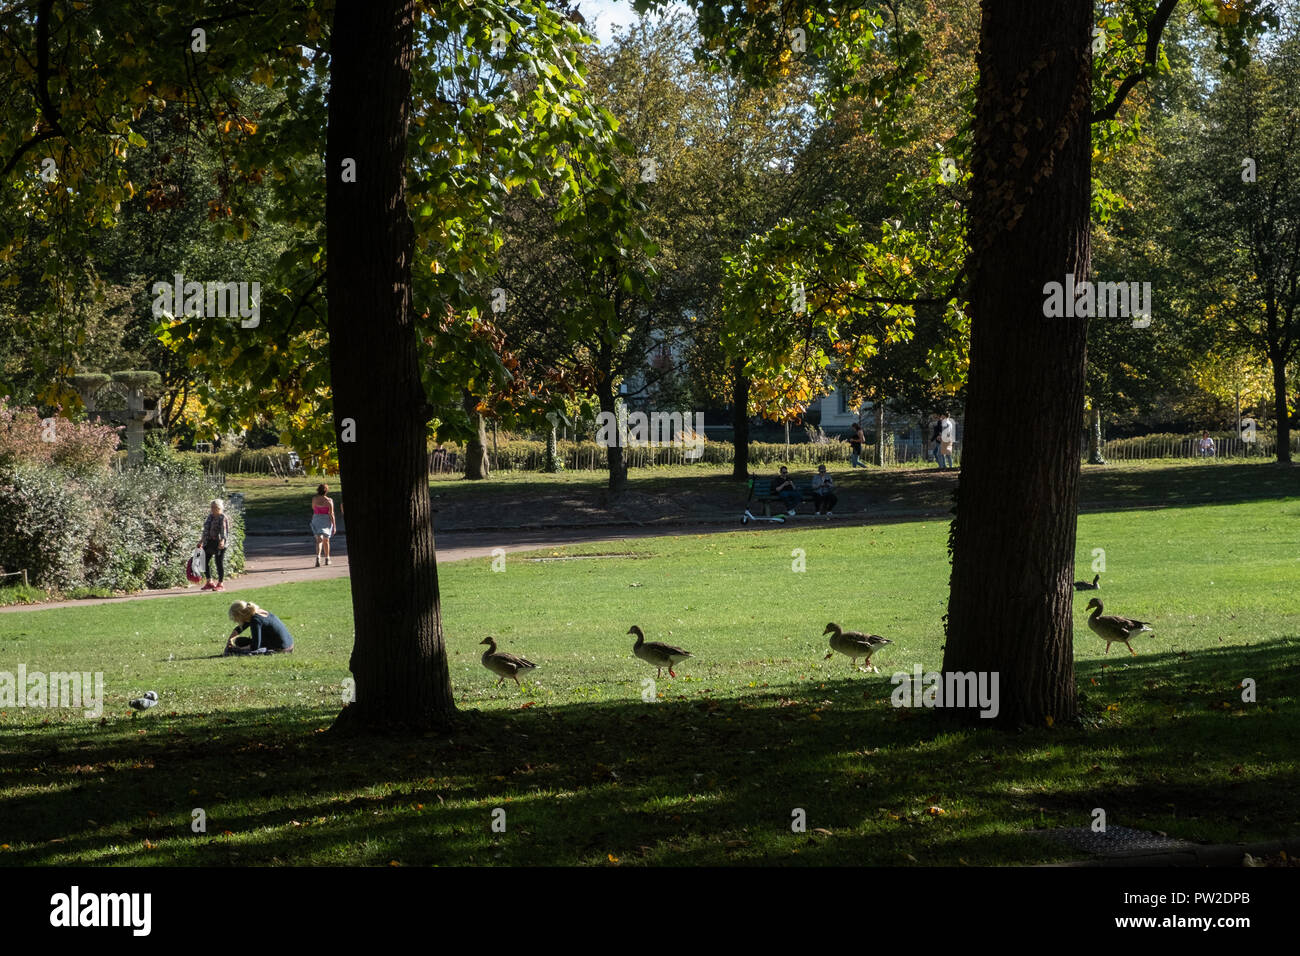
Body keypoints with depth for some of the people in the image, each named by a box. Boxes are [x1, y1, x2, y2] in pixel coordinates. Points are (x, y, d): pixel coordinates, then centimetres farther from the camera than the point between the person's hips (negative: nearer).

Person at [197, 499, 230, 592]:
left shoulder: (223, 518, -8)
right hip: (209, 542, 7)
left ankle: (220, 584, 6)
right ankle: (209, 582, 18)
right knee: (205, 561, 6)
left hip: (219, 543, -7)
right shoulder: (210, 517, 14)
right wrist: (202, 540, 27)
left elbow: (225, 531, -14)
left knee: (219, 563, -3)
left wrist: (223, 540, -30)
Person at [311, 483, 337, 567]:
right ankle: (327, 559, 28)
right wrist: (334, 526, -6)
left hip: (316, 519, 0)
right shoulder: (329, 501, -10)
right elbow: (331, 514, -11)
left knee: (319, 540, -6)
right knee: (326, 540, 17)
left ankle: (318, 557, -29)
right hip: (326, 520, 0)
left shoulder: (314, 498, -5)